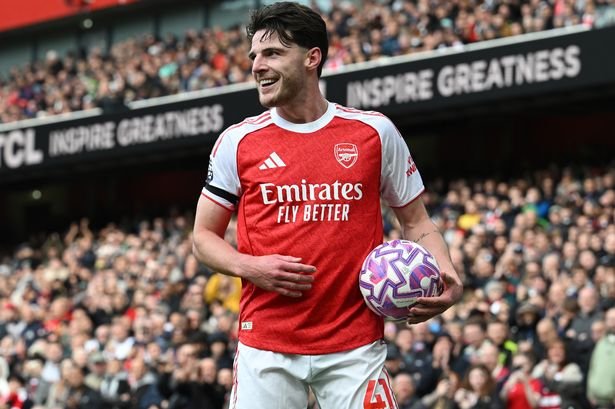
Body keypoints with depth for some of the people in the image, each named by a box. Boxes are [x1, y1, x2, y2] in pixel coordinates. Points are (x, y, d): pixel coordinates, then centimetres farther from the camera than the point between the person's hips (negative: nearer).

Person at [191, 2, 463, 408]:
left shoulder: (375, 132, 4)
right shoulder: (238, 142, 5)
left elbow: (416, 222, 11)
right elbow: (204, 236, 11)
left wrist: (447, 277, -8)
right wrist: (250, 267, -9)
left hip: (355, 344, 0)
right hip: (265, 344, 1)